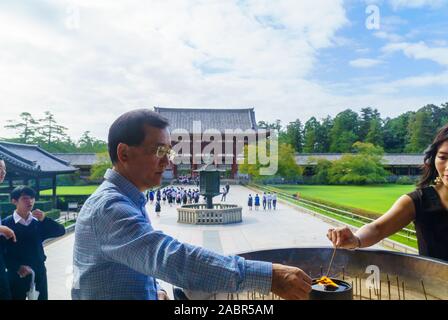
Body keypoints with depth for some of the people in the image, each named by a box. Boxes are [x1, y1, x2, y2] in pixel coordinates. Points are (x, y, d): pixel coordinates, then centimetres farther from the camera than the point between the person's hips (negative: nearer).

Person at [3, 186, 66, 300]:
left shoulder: (39, 222, 0)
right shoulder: (6, 224, -8)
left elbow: (61, 231, -6)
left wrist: (44, 219, -19)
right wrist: (17, 267, -20)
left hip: (39, 273, 3)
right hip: (17, 275, -2)